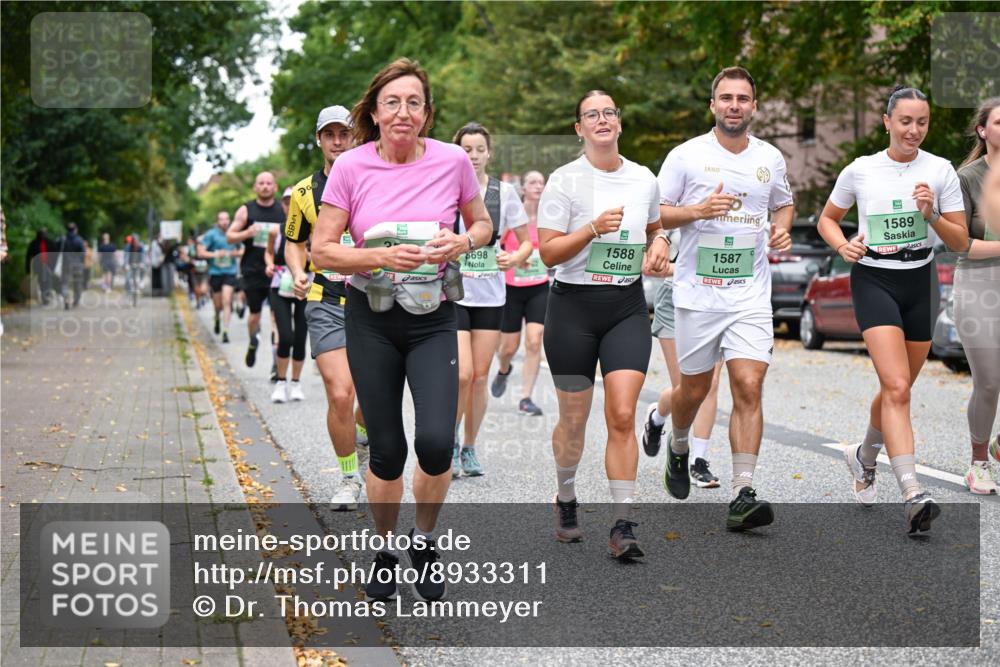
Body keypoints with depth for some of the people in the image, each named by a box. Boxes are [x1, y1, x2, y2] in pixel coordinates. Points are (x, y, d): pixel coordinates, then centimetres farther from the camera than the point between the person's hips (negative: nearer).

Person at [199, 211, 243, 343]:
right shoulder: (211, 234, -4)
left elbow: (241, 250, 21)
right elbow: (200, 253, -6)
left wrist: (238, 253, -1)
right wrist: (215, 254, -17)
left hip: (230, 272, 1)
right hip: (215, 272, -1)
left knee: (227, 301, -14)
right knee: (218, 304, 8)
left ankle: (225, 331, -13)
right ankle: (217, 320, 44)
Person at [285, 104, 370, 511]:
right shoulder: (304, 192, 5)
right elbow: (294, 242, 19)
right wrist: (298, 274, -1)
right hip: (326, 305, 0)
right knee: (339, 394, -12)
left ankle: (364, 439, 43)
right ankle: (349, 478, 6)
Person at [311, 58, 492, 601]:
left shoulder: (452, 161, -5)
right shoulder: (351, 166, -7)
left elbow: (482, 222, 11)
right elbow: (322, 251, -7)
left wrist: (464, 241, -12)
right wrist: (383, 256, -22)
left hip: (433, 319, 0)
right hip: (371, 319, 0)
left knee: (436, 443, -16)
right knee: (386, 450, 5)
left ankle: (423, 540, 13)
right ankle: (385, 549, 30)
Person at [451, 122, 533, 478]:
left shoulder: (504, 192, 4)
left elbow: (527, 241, 9)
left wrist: (514, 258, -10)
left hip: (491, 297, 2)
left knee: (480, 378, 5)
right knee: (462, 374, -14)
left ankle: (469, 448, 20)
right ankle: (451, 442, 8)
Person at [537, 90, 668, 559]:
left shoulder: (644, 178, 7)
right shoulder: (565, 180, -6)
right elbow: (548, 253, -10)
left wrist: (659, 243, 4)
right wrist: (594, 228, -23)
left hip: (627, 308, 2)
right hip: (573, 308, -2)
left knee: (622, 416, -10)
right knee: (573, 419, 7)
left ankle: (623, 527, -8)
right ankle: (565, 500, 33)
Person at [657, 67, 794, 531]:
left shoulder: (770, 158, 8)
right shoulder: (686, 156, -2)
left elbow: (784, 204, 25)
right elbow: (654, 213, 0)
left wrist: (782, 230, 3)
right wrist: (698, 210, -17)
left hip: (750, 294, 1)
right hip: (697, 292, -1)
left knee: (749, 388, -12)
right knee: (694, 389, 10)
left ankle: (742, 496, -12)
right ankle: (678, 448, 44)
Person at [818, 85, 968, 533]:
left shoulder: (940, 170, 0)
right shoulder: (860, 170, -1)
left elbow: (961, 242, 1)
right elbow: (827, 218, 14)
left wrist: (931, 214, -17)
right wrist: (842, 245, -6)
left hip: (921, 283, 3)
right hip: (874, 281, -3)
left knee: (897, 390, 13)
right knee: (897, 387, -19)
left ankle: (864, 457, 42)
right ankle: (912, 495, -25)